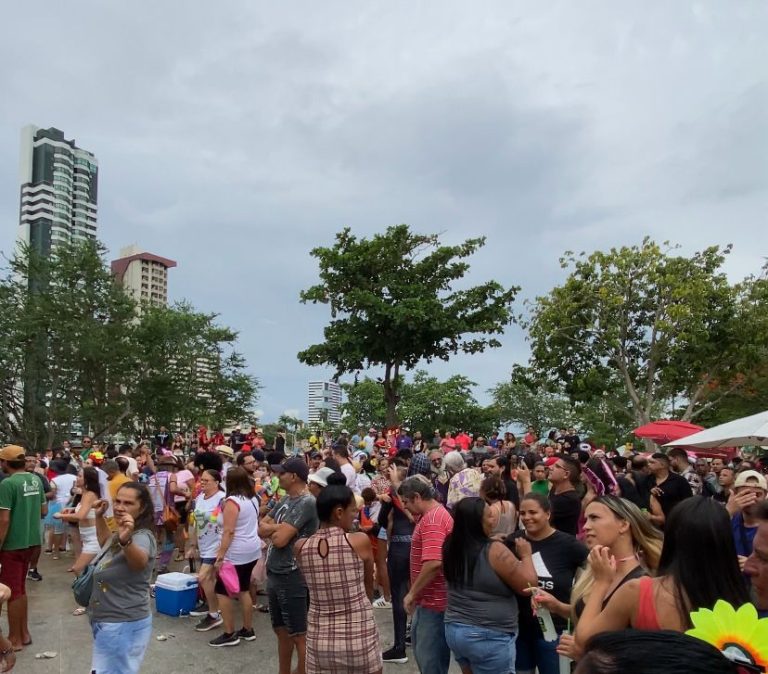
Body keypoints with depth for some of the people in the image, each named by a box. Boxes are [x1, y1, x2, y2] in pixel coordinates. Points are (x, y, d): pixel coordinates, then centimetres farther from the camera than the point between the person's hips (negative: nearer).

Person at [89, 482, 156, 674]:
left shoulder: (142, 536, -24)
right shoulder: (121, 535, 7)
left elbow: (140, 561, -47)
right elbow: (107, 543, 31)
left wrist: (126, 540, -67)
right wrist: (99, 516, 19)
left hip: (124, 625, -10)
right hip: (108, 623, 10)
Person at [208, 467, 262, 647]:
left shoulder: (232, 501, -17)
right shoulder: (253, 499, 8)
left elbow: (229, 532, -22)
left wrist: (220, 556, -20)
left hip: (236, 553, -9)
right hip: (253, 550, 9)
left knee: (222, 591, 2)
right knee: (244, 590, 16)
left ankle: (229, 634, 5)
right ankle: (248, 630, 22)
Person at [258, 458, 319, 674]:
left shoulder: (306, 502, -18)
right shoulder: (285, 499, 11)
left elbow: (280, 539, -23)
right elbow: (261, 529, 8)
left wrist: (271, 528, -2)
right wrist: (276, 527, -11)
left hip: (292, 577, -9)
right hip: (274, 574, 9)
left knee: (299, 636, 0)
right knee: (282, 631, 20)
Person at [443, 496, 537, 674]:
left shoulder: (452, 545, -1)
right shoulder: (494, 551, -20)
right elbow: (528, 585, -14)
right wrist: (526, 555, -1)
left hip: (454, 630, 7)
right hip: (489, 637, -6)